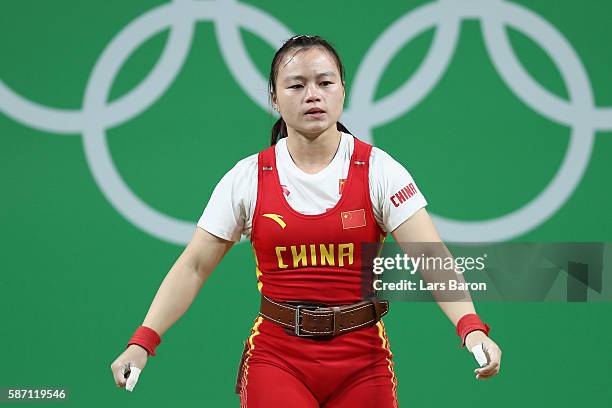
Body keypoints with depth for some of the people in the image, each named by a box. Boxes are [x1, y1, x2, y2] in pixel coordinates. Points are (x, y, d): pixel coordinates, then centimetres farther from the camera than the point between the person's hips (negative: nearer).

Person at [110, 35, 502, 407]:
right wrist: (142, 342, -12)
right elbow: (193, 267, 0)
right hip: (277, 359, 0)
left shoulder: (378, 170, -4)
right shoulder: (248, 178, -1)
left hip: (362, 362, 0)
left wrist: (471, 328, -30)